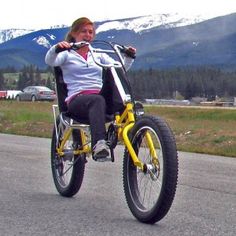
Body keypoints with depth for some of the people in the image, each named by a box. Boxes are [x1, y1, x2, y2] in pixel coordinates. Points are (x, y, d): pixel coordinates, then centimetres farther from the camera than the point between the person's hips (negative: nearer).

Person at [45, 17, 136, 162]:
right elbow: (50, 61, -7)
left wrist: (129, 57, -5)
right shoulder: (67, 54, 16)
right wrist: (56, 48, -27)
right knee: (97, 100, -39)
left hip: (100, 95, 3)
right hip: (76, 100, -3)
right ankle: (99, 143, -57)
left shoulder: (99, 55, 27)